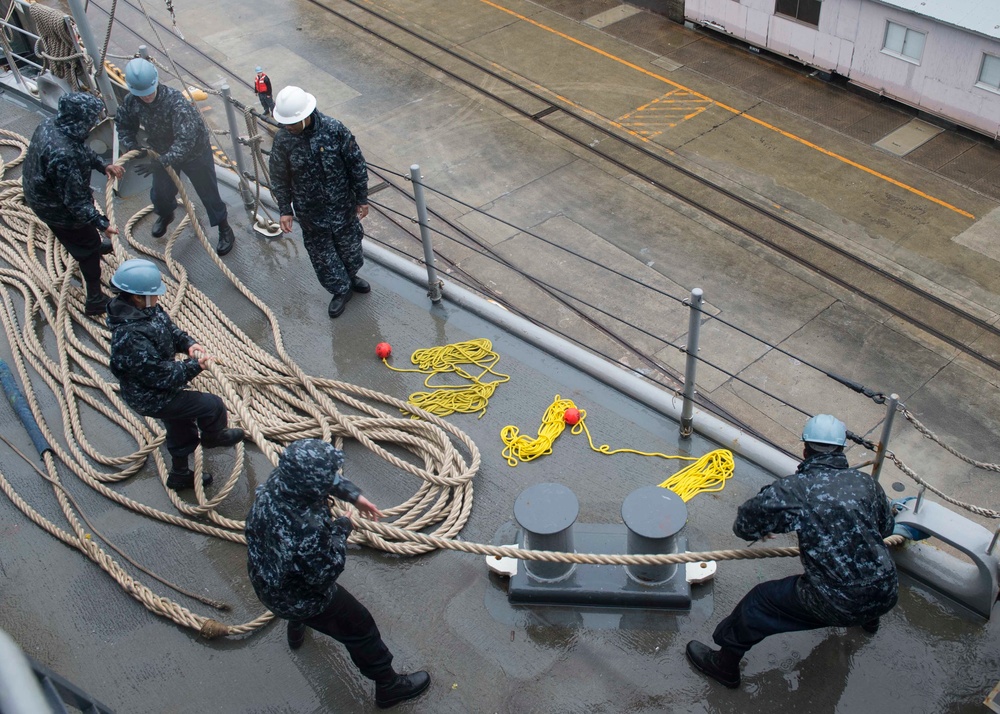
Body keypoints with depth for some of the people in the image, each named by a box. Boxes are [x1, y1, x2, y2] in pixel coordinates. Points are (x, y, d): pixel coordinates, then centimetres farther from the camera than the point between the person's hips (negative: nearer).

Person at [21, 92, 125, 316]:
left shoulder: (52, 124, -14)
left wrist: (103, 165, 1)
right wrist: (101, 223, -28)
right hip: (55, 208, -9)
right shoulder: (63, 155, -42)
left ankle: (95, 246, 68)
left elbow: (83, 149, 7)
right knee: (88, 248, 12)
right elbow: (75, 200, -34)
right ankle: (95, 299, 26)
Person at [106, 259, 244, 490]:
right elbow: (162, 376, -34)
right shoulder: (131, 338, -38)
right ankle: (213, 437, 29)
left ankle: (180, 475, 50)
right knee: (213, 406, -4)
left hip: (163, 387, 10)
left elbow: (170, 328, 7)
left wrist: (189, 344, -12)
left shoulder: (146, 309, -10)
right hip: (152, 398, -10)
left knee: (180, 427, 27)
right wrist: (195, 365, -23)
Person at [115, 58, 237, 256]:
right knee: (161, 191, 23)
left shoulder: (176, 101, -39)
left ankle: (225, 231, 31)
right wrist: (130, 145, -17)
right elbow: (124, 125, 1)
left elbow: (185, 141, -43)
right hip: (162, 153, 6)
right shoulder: (131, 101, -20)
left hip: (195, 152, -5)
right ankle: (165, 215, 58)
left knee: (208, 193, 8)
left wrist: (160, 163, -46)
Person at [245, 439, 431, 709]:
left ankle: (296, 630, 74)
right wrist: (341, 529, -17)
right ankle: (389, 686, 38)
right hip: (301, 598, -7)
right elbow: (325, 574, -27)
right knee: (360, 627, 16)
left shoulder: (277, 482, -24)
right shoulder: (306, 530, -47)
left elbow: (318, 476, -1)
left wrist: (353, 495, -6)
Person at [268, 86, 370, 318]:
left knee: (350, 245, 20)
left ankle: (351, 277, 50)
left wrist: (362, 198, -3)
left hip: (342, 205, 0)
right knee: (322, 254, 13)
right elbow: (279, 178, -3)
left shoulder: (334, 129, -20)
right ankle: (340, 290, 37)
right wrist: (285, 210, -2)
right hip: (310, 212, 0)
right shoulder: (283, 140, -18)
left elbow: (356, 164, -8)